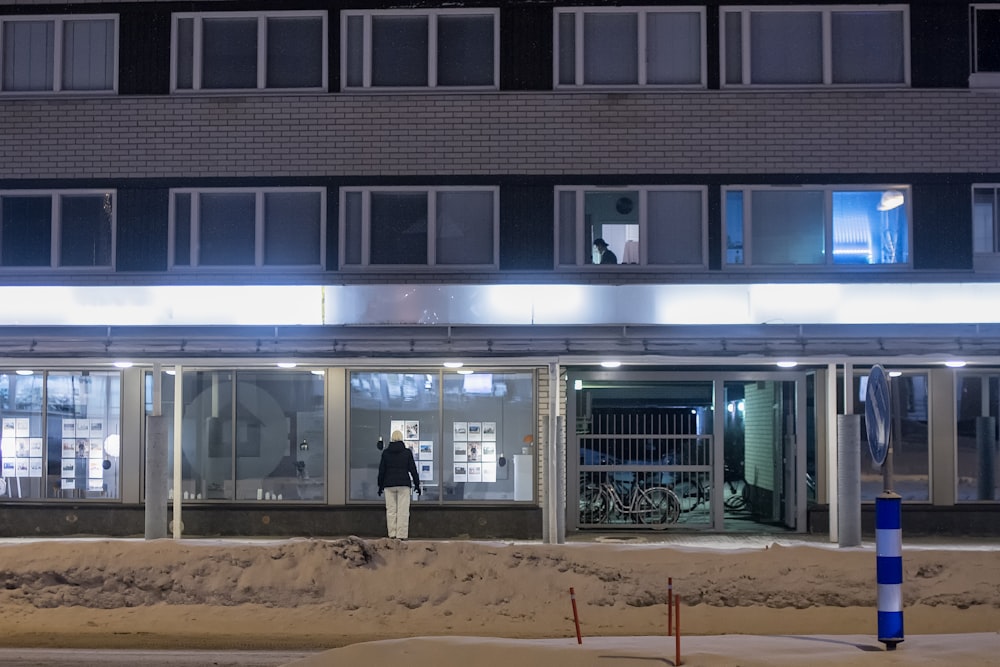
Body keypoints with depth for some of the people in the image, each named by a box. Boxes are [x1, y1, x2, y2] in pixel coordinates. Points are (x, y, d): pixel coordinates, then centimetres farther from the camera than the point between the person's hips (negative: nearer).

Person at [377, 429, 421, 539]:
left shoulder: (385, 452, 3)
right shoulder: (407, 452, -1)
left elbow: (381, 470, 6)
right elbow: (412, 469, 1)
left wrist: (380, 485, 14)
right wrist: (417, 484, 8)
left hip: (389, 484, 1)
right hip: (404, 484, -1)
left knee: (391, 510, 4)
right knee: (403, 511, -2)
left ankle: (392, 534, 0)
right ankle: (401, 534, -6)